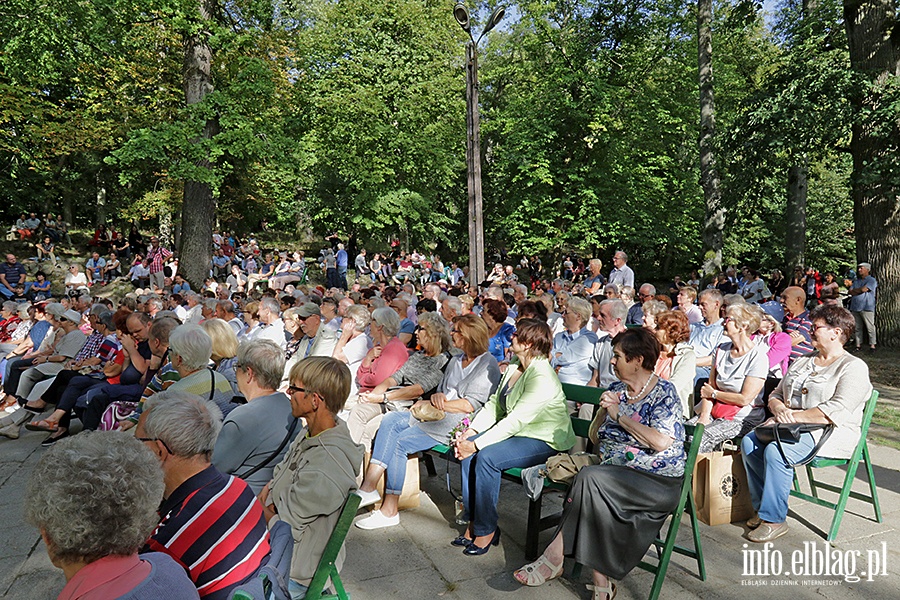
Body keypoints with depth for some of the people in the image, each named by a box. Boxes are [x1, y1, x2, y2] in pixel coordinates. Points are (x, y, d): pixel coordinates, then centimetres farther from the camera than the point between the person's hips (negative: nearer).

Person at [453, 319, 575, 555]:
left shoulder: (542, 377, -22)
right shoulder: (513, 370, 9)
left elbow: (516, 421, -27)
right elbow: (493, 405, 8)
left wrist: (477, 444, -25)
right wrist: (470, 432, -7)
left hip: (546, 442, -9)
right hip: (516, 433, 9)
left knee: (486, 456, -28)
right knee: (466, 449, -13)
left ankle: (486, 529, -11)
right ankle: (473, 521, -4)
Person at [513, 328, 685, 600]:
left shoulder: (664, 392, -4)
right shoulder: (616, 390, 14)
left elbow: (661, 442, -20)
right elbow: (595, 438, 16)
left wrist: (619, 415, -12)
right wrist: (603, 410, -2)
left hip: (659, 481, -5)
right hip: (615, 473, 6)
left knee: (589, 478, -29)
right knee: (589, 481, -28)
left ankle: (553, 558, -20)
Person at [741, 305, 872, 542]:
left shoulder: (854, 367, -4)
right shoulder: (802, 362, 20)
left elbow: (837, 411, -18)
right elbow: (776, 394, 17)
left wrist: (795, 416, -20)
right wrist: (779, 409, -7)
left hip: (829, 434, -7)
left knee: (775, 451, -31)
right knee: (749, 442, -17)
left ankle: (774, 519, -18)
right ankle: (763, 507, -6)